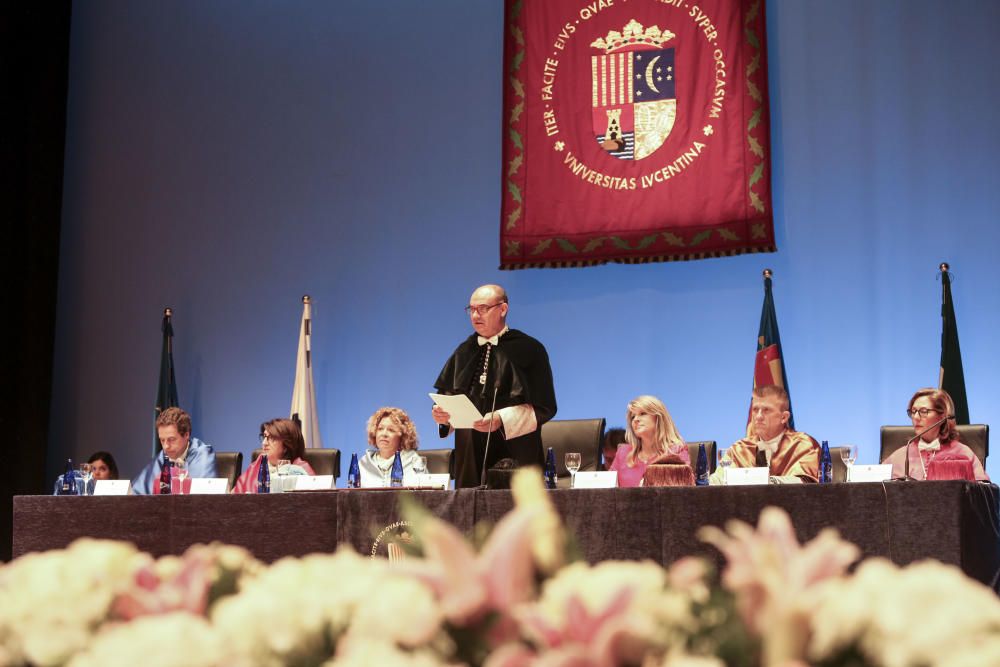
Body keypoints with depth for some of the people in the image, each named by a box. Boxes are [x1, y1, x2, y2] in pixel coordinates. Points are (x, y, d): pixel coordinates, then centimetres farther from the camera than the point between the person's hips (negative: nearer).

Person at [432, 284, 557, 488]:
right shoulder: (464, 353, 13)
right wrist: (442, 413, -9)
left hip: (514, 455, -4)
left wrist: (501, 420, -20)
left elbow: (545, 407, -8)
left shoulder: (528, 349, -2)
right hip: (471, 455, 4)